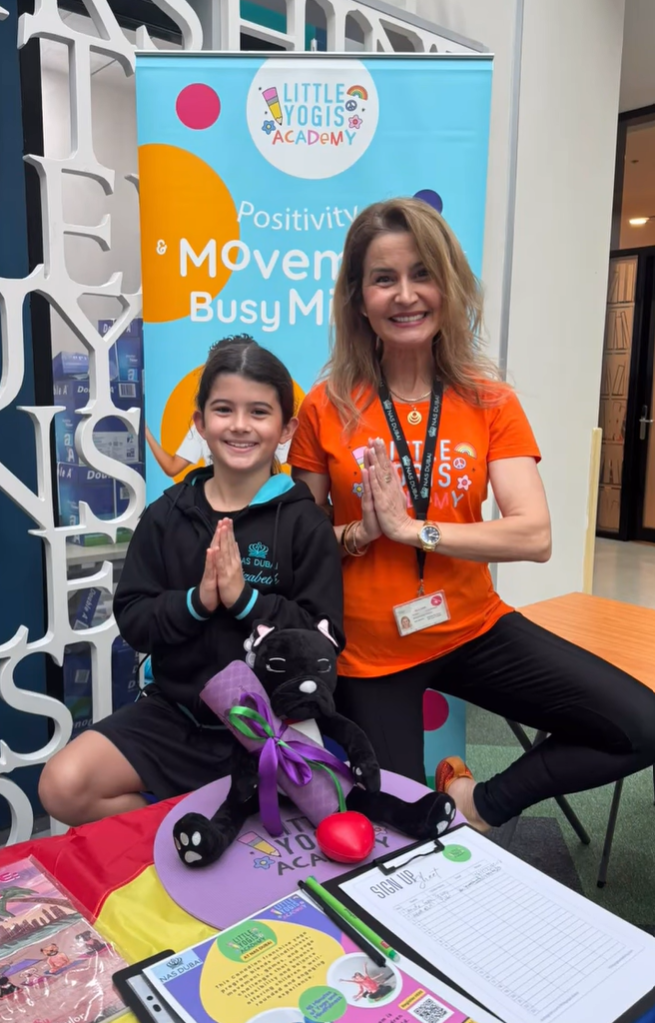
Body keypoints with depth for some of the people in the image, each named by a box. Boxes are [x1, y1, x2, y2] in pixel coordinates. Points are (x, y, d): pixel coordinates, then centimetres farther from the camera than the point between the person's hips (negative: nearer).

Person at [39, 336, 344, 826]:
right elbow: (132, 620, 0)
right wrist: (195, 602, -18)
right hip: (177, 711, 3)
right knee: (63, 788, -12)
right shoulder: (167, 515, 2)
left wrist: (245, 598, -22)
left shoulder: (304, 521, -7)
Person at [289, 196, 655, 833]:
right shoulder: (327, 408, -9)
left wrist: (410, 527, -22)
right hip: (369, 651, -1)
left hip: (471, 630, 2)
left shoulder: (490, 401, -5)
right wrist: (358, 533, -22)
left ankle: (482, 804, 8)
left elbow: (534, 537, -16)